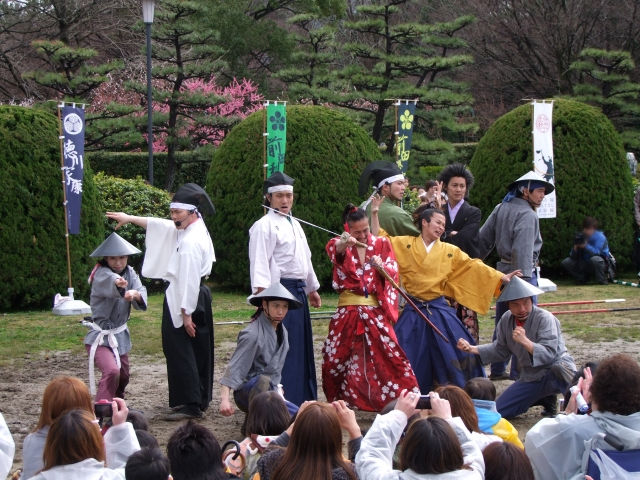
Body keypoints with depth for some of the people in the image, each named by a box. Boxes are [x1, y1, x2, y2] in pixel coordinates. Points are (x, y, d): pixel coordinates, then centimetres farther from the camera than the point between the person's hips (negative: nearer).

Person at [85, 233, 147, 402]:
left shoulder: (129, 272, 2)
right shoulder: (101, 273, -16)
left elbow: (141, 292, -14)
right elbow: (109, 280, -41)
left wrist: (135, 294, -39)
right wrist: (117, 282, -66)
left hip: (120, 335, 7)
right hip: (100, 337, -7)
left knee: (123, 377, 17)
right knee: (111, 371, -27)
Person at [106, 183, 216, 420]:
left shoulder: (191, 241, -21)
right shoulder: (189, 229, 9)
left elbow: (189, 279, -22)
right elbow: (160, 225, 21)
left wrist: (186, 313, -22)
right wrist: (130, 218, 27)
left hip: (182, 300, -10)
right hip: (200, 296, 10)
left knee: (181, 353, -6)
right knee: (199, 350, 15)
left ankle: (190, 404, -6)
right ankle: (201, 399, 23)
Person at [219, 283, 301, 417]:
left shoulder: (282, 332, 8)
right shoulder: (252, 334, -19)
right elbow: (234, 368, -25)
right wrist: (225, 399, -36)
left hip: (271, 390, 9)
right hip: (246, 390, -9)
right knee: (263, 380, -39)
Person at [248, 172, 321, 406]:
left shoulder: (294, 224, 20)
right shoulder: (264, 226, -8)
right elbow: (260, 262, -18)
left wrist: (312, 289, 32)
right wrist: (262, 292, -28)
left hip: (299, 290, 9)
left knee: (302, 347, 13)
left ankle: (303, 399, 23)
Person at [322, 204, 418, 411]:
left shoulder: (381, 244, 8)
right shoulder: (340, 245, 3)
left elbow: (393, 271, -4)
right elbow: (334, 251, -23)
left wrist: (381, 266, -27)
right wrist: (343, 244, -48)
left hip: (375, 309, 0)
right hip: (348, 310, 0)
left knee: (389, 353, -8)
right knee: (336, 357, 2)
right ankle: (339, 401, 20)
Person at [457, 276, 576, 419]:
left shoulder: (545, 318, -17)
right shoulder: (506, 320, 3)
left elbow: (549, 354, -24)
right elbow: (500, 349, 14)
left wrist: (524, 341, -37)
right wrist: (472, 349, 2)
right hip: (530, 378, 7)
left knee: (558, 369, -44)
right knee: (497, 411, 2)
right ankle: (546, 399, 20)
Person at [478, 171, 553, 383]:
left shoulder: (501, 209, 9)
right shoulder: (527, 216, -16)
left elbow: (484, 239, 12)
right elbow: (523, 251, -24)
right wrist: (524, 280, -26)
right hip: (521, 272, -8)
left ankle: (497, 370, 21)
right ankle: (519, 372, -1)